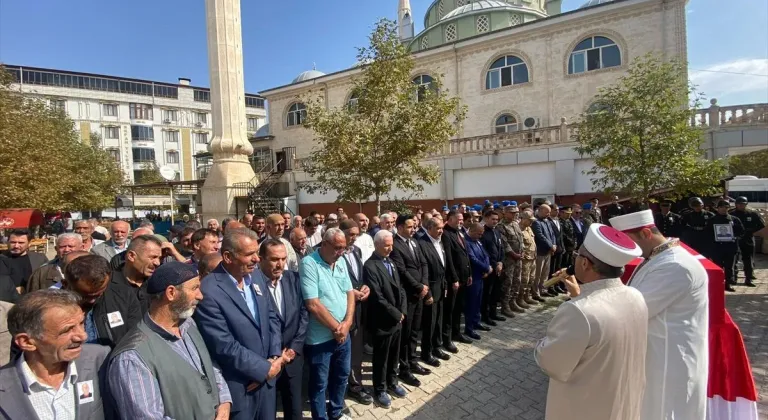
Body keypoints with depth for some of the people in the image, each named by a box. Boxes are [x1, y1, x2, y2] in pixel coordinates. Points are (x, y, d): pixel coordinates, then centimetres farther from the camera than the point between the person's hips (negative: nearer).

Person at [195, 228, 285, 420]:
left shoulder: (257, 278, 1)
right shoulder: (209, 292, -23)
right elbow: (224, 346, -23)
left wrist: (275, 357, -7)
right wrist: (265, 368, -15)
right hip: (237, 388, -6)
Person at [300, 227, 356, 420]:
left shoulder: (340, 263, 4)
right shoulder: (309, 264, -18)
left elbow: (350, 293, 6)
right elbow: (313, 304, -22)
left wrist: (347, 323, -8)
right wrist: (336, 327, -13)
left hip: (343, 334, 7)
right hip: (320, 338, -7)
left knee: (341, 376, 22)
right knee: (319, 384, 11)